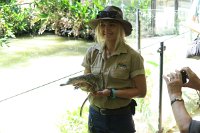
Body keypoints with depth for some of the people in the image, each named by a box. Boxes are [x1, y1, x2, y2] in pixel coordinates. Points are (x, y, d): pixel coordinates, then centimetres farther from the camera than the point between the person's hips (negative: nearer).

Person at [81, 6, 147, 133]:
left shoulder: (132, 56, -13)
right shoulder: (92, 52, -4)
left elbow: (141, 91, -11)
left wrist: (112, 93, -21)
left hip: (120, 117, -3)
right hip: (95, 114, 3)